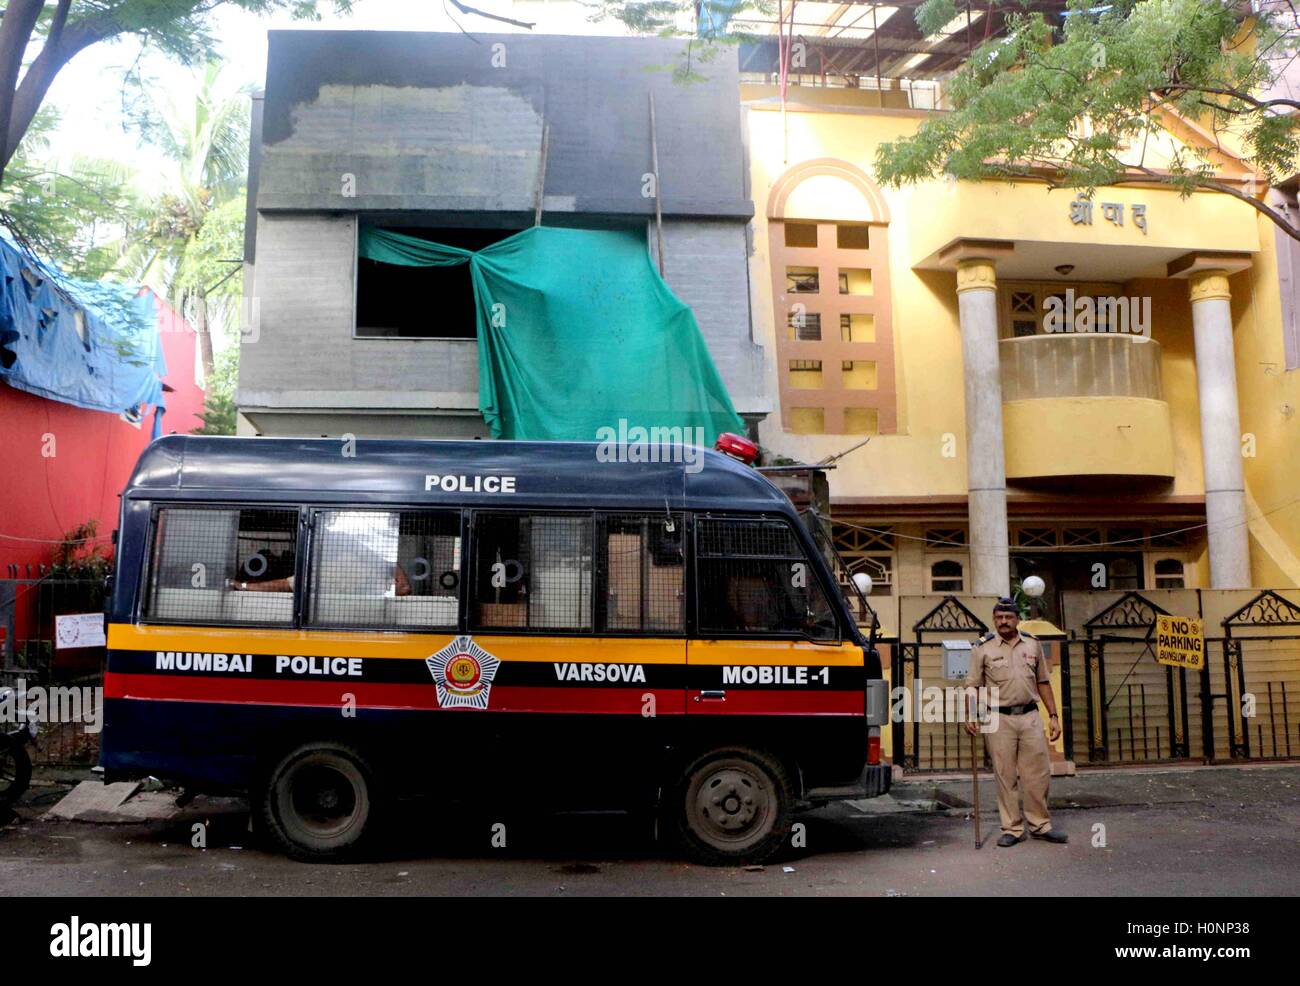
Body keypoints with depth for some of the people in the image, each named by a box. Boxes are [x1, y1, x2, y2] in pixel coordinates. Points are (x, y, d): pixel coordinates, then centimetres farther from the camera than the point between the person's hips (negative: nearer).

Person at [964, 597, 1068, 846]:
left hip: (1030, 716, 3)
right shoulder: (983, 648, -1)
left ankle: (1040, 825, 20)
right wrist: (970, 716, -11)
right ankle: (1012, 829, 12)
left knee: (1039, 773, 5)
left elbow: (1043, 682, 14)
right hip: (999, 719, -3)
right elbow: (973, 686, -1)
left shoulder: (1033, 645, 9)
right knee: (1006, 776, 2)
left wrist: (1053, 716, 9)